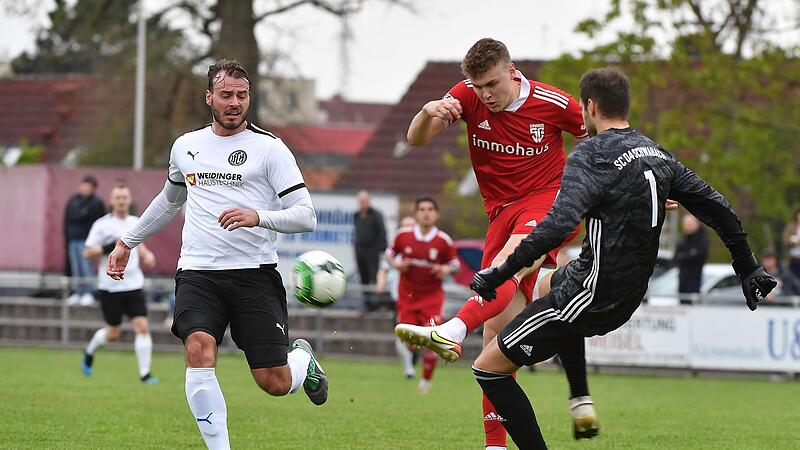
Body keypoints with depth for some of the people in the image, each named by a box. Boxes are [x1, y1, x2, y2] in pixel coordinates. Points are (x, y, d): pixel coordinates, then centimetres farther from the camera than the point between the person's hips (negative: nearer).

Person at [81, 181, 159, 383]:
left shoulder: (135, 222, 8)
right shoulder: (102, 224, -7)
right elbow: (88, 252, -8)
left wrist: (146, 254, 8)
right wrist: (112, 247, -21)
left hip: (133, 285, 4)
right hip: (110, 287, -3)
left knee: (142, 327, -10)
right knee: (113, 334, 6)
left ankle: (144, 373, -5)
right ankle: (90, 350, 37)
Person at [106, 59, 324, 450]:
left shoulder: (269, 148, 0)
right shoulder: (185, 146, 14)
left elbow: (306, 216, -6)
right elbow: (169, 199, 34)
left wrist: (258, 217, -24)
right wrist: (127, 242, 38)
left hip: (254, 274, -3)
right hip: (198, 273, 3)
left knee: (275, 384, -5)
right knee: (199, 350, -26)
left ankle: (302, 359, 33)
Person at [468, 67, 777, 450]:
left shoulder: (590, 156, -17)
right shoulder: (657, 154, 7)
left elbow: (557, 226, -30)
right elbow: (716, 207, 13)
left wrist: (499, 274, -27)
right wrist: (748, 269, 24)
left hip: (591, 296, -9)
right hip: (628, 298, 9)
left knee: (488, 367, -1)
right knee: (549, 280, 40)